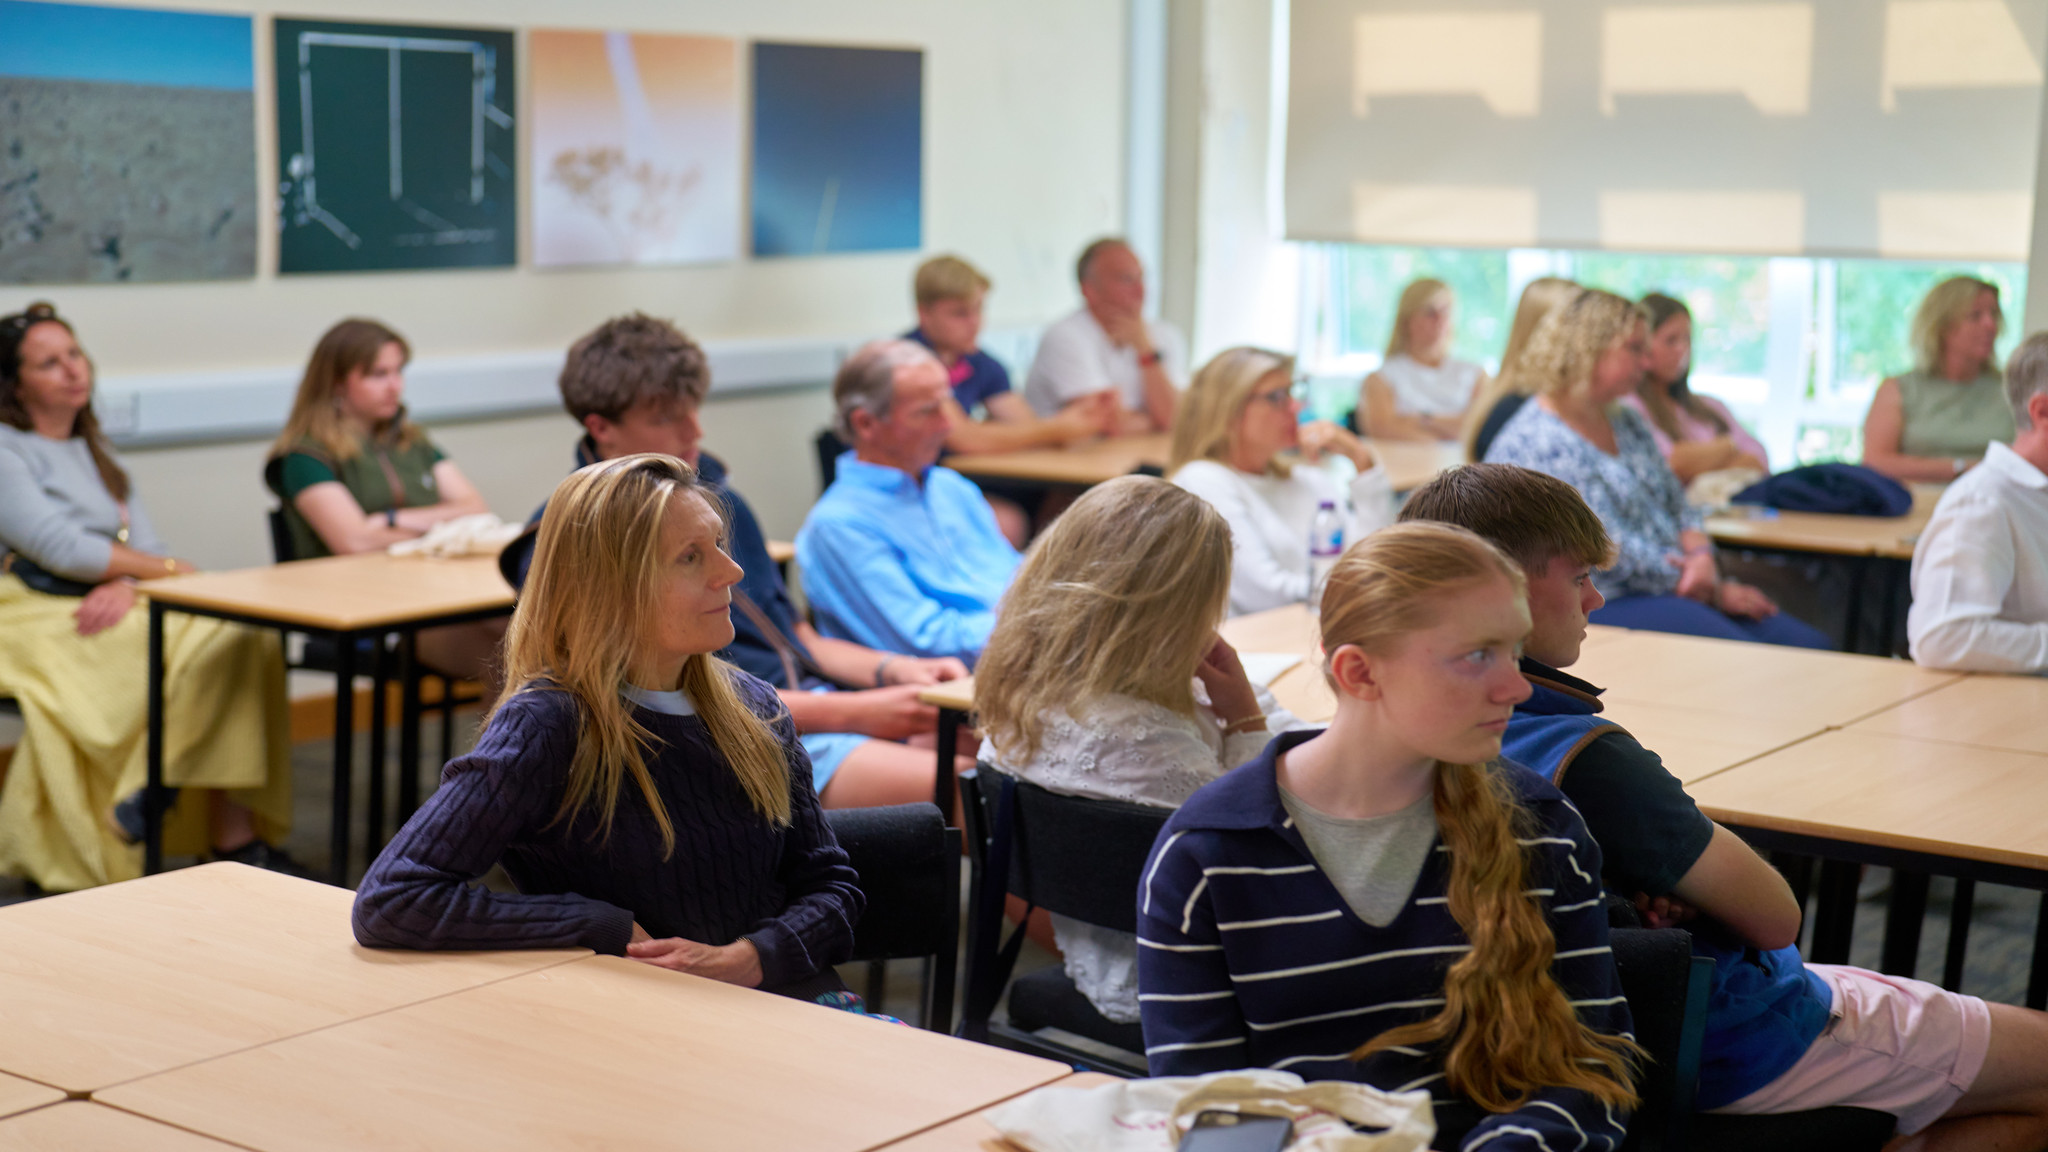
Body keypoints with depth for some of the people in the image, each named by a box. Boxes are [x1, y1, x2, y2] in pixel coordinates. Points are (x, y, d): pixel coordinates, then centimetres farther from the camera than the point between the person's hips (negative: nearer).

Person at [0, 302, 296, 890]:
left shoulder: (96, 451, 24)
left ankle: (237, 837, -24)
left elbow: (147, 544, 13)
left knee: (244, 636, -21)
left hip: (110, 607, 7)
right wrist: (170, 571, -8)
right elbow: (57, 547, -12)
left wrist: (126, 583, -11)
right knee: (197, 647, -29)